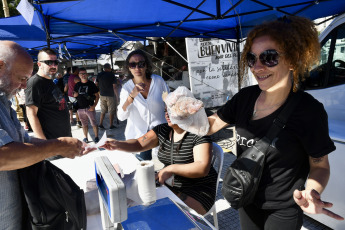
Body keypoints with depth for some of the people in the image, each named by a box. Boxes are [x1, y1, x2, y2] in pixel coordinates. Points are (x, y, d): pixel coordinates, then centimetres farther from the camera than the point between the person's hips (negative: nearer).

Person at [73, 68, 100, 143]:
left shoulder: (91, 84, -2)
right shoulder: (77, 85, 10)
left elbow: (97, 95, -3)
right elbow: (75, 94, 22)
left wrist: (94, 105, -14)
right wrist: (75, 94, -4)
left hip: (89, 108, -4)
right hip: (80, 108, 4)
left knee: (94, 123, -2)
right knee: (84, 124, 14)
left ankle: (96, 137, 10)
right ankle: (85, 137, 24)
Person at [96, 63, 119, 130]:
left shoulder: (99, 75, 4)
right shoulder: (111, 75, -12)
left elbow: (96, 84, 10)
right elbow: (114, 87, -15)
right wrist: (117, 96, -10)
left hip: (102, 95, 5)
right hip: (110, 95, -5)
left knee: (103, 111, 17)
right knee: (111, 111, 5)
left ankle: (100, 124, 15)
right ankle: (111, 125, 11)